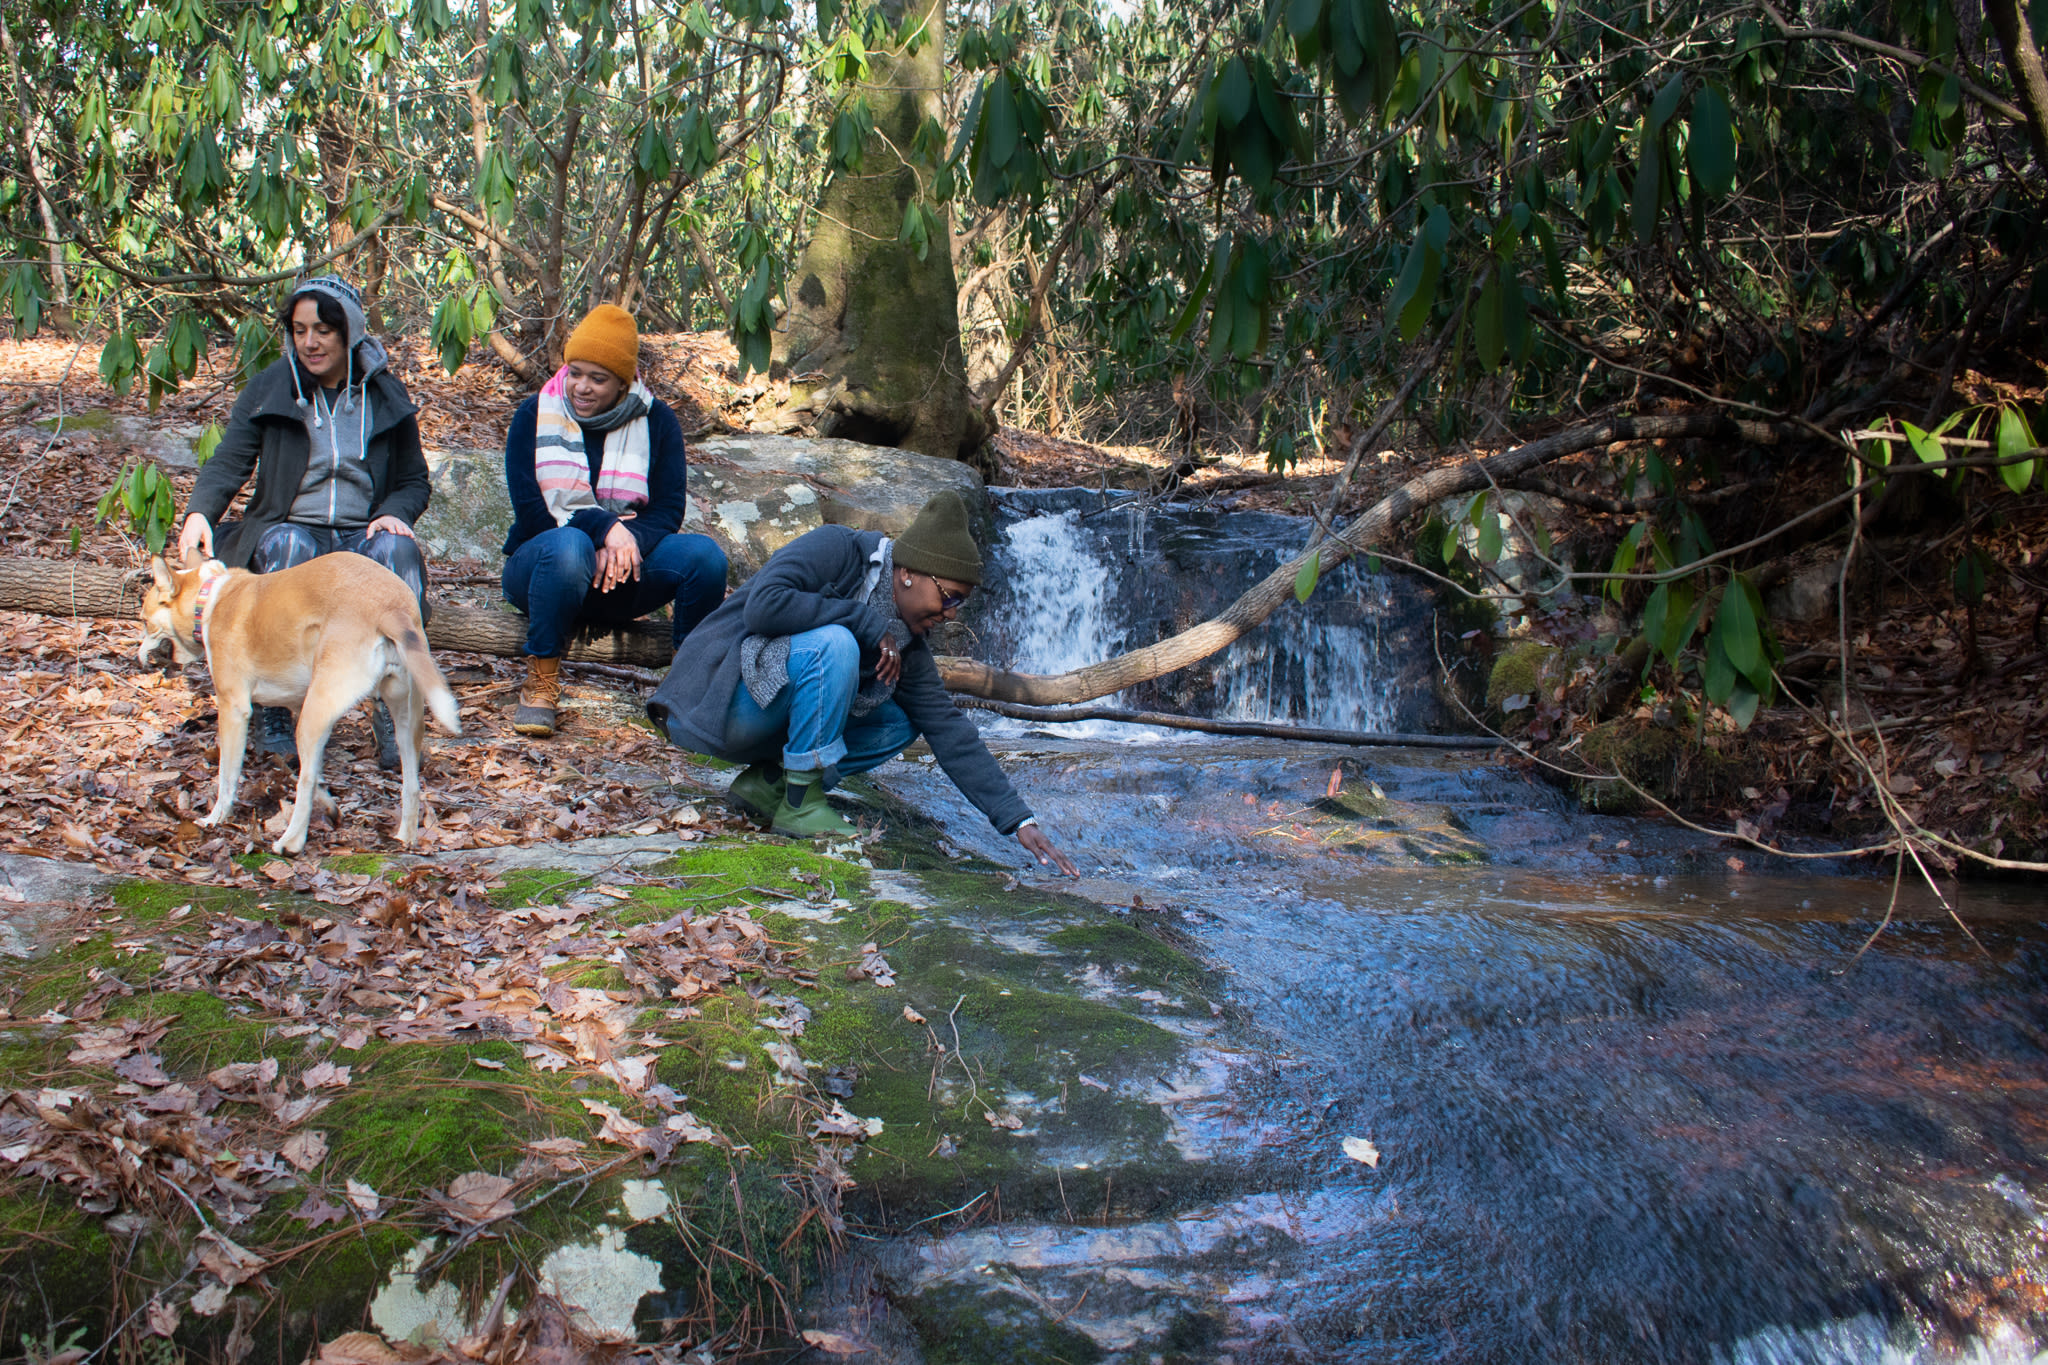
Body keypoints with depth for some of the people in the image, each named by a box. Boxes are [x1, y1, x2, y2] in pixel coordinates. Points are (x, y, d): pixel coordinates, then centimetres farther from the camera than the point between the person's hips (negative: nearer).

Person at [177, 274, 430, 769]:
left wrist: (394, 513, -11)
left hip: (361, 536, 1)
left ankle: (391, 710, -33)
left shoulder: (385, 396, 9)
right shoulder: (270, 389, 6)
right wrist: (199, 512, -22)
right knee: (289, 547, -37)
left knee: (397, 549, -34)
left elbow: (415, 480, 13)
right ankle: (273, 713, -32)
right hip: (291, 527, -1)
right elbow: (229, 463, -1)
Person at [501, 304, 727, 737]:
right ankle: (541, 683, -26)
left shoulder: (656, 421, 3)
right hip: (543, 563, -2)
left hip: (626, 571, 2)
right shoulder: (535, 416, 0)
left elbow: (668, 510, -4)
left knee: (704, 554, -27)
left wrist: (628, 540, -26)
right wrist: (604, 527, -24)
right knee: (569, 545, -39)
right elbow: (530, 511, -9)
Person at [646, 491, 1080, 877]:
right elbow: (763, 605, -31)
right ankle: (800, 804, -19)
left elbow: (948, 730, 0)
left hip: (767, 725, 8)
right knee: (834, 645, -30)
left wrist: (1019, 820, -6)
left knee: (898, 726, -2)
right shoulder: (835, 550, -15)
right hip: (721, 695, -8)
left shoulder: (905, 645, 2)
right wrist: (866, 623, -23)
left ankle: (768, 780, -2)